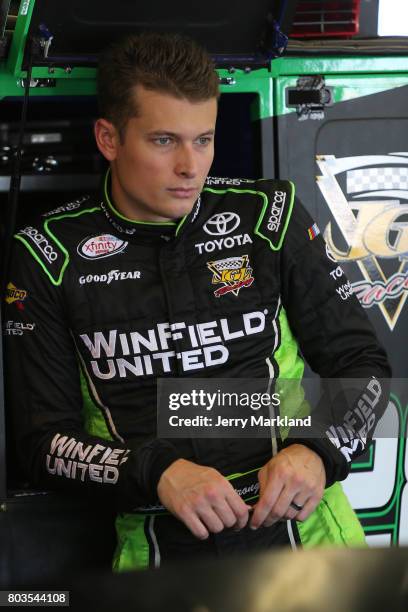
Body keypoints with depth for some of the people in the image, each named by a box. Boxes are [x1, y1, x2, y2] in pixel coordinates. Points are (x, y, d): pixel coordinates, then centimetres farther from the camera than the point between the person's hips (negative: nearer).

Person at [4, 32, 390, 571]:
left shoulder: (269, 215, 8)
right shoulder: (51, 254, 4)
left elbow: (362, 362, 13)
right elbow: (43, 439, 4)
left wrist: (318, 452, -8)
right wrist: (158, 473, -14)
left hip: (299, 522, 0)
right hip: (158, 543, 0)